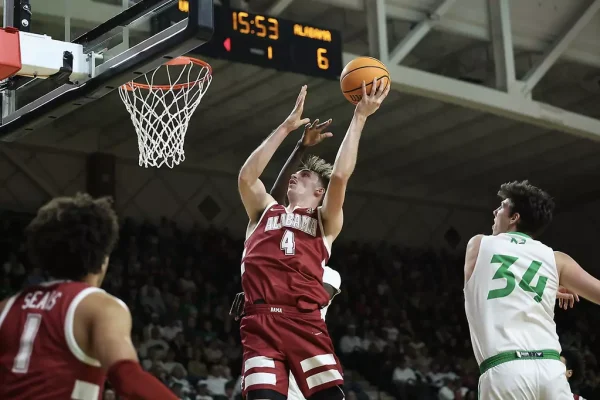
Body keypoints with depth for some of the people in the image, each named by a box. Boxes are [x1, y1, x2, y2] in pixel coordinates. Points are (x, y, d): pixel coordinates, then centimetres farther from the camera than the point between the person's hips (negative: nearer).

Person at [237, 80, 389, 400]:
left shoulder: (325, 219, 18)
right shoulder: (265, 210, 25)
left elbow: (340, 176, 2)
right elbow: (246, 176, 8)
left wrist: (359, 117, 4)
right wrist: (287, 126, 11)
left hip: (304, 322, -1)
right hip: (261, 322, 1)